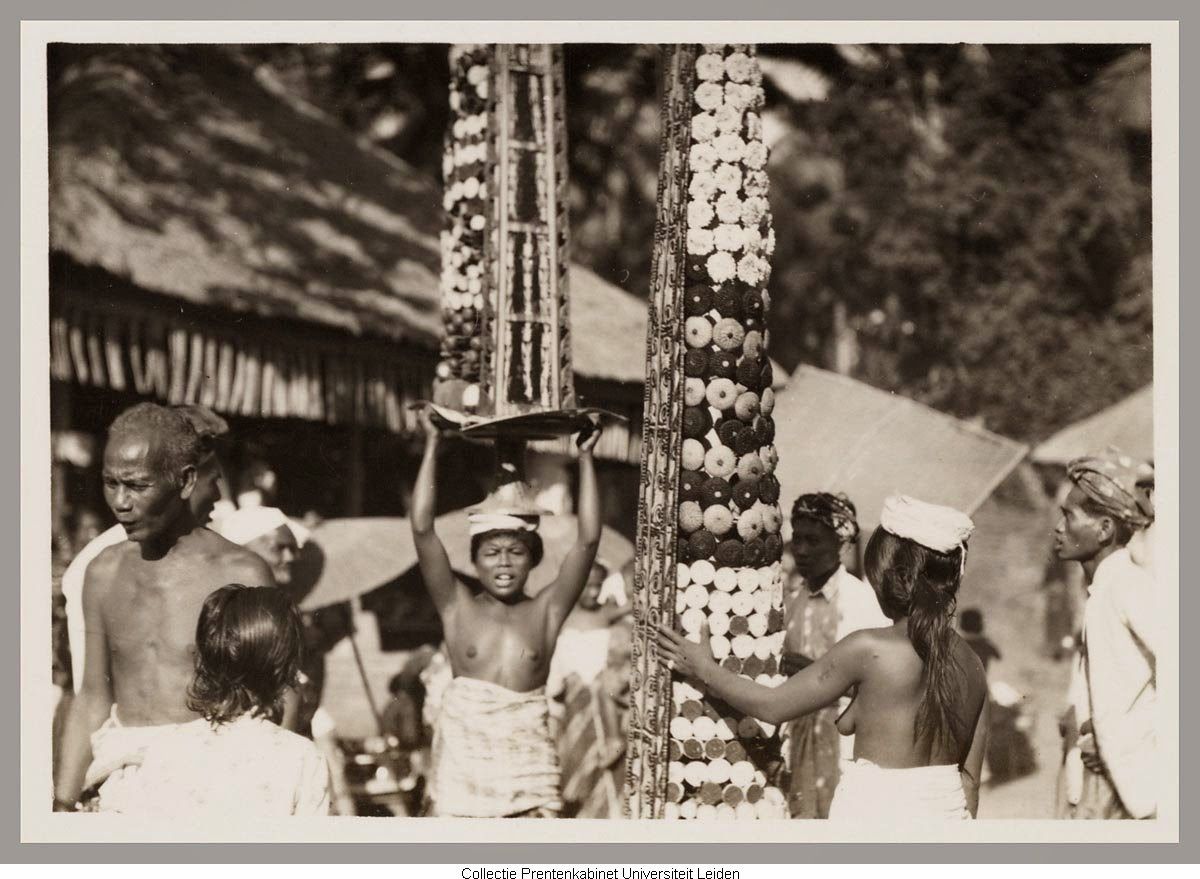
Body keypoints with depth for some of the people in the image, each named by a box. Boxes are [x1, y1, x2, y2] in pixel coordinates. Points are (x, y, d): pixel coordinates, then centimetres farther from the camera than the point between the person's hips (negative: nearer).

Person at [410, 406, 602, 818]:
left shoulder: (545, 611, 2)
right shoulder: (458, 608, 1)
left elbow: (588, 540, -5)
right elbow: (422, 529, -7)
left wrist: (585, 457, -4)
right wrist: (431, 444, -6)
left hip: (528, 763, 0)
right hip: (465, 761, 0)